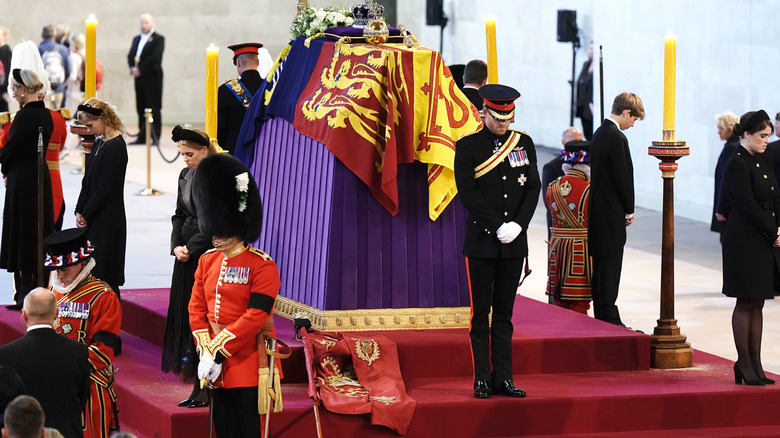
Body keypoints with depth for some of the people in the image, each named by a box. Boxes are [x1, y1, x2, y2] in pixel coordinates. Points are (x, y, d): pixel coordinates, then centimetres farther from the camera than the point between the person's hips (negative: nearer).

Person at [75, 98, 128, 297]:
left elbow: (106, 187, -17)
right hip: (92, 219, 9)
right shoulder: (98, 143, 11)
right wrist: (80, 211, 6)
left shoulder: (116, 146, -15)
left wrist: (86, 214, -12)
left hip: (108, 219, -9)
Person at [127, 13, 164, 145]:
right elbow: (130, 56, 14)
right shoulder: (136, 39, 20)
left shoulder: (158, 39, -3)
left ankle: (155, 137, -4)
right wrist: (132, 68, -6)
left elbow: (155, 58, -13)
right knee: (141, 108, 7)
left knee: (154, 108, -5)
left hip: (152, 78, -6)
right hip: (139, 79, 6)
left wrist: (140, 70, -16)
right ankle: (142, 137, 11)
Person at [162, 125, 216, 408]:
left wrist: (190, 248, -13)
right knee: (185, 318, 7)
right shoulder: (185, 176, 11)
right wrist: (176, 246, 0)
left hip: (209, 254, -8)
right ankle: (198, 386, 13)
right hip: (187, 255, 8)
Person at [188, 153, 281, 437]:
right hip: (218, 368, 6)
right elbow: (197, 308, 7)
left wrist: (218, 351, -18)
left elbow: (255, 317, -16)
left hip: (247, 364, -6)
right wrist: (206, 351, -7)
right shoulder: (207, 262, 10)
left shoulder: (262, 266, -9)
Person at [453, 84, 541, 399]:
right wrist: (498, 227, -15)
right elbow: (467, 192, -10)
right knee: (481, 314, 1)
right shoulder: (467, 146, -3)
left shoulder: (523, 144, 8)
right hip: (481, 242, -3)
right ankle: (482, 380, 4)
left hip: (514, 243, 3)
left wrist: (518, 224, -9)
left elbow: (533, 188, 6)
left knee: (504, 314, 8)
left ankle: (503, 378, 10)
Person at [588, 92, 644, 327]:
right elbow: (622, 177, -17)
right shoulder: (616, 138, -17)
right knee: (610, 265, -7)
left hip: (598, 209, 9)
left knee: (601, 266, 12)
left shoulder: (599, 133, 12)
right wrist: (629, 210, -4)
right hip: (612, 214, -9)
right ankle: (609, 317, -6)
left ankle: (601, 316, 16)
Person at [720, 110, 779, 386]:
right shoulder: (738, 164, -14)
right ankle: (744, 363, 5)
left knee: (757, 303, 10)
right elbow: (749, 206, -17)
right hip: (745, 241, -8)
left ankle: (755, 363, 13)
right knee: (746, 303, -2)